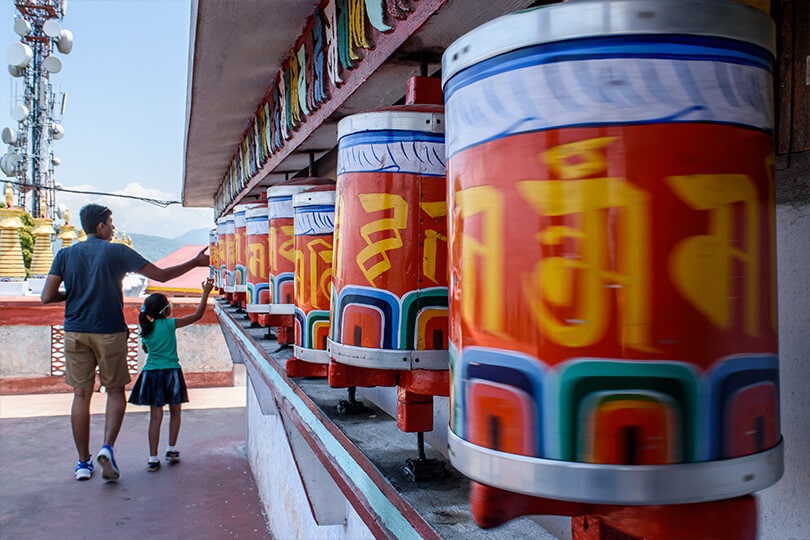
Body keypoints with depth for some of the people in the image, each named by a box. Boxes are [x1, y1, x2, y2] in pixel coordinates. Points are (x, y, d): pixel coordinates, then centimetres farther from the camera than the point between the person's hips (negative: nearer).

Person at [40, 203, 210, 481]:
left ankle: (83, 463, 14)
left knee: (81, 394, 9)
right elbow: (161, 275, 0)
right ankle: (108, 447, -8)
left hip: (75, 333, 3)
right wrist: (195, 262, 10)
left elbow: (46, 297, -1)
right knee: (115, 390, 11)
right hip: (109, 332, -3)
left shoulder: (65, 254, 5)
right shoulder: (118, 252, -3)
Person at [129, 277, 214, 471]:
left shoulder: (145, 328, 3)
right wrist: (205, 293, -12)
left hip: (151, 373, 3)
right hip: (171, 372, -3)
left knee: (155, 416, 4)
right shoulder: (169, 324, -9)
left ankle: (153, 458, 3)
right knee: (175, 412, 16)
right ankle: (171, 450, 21)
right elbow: (197, 315, -13)